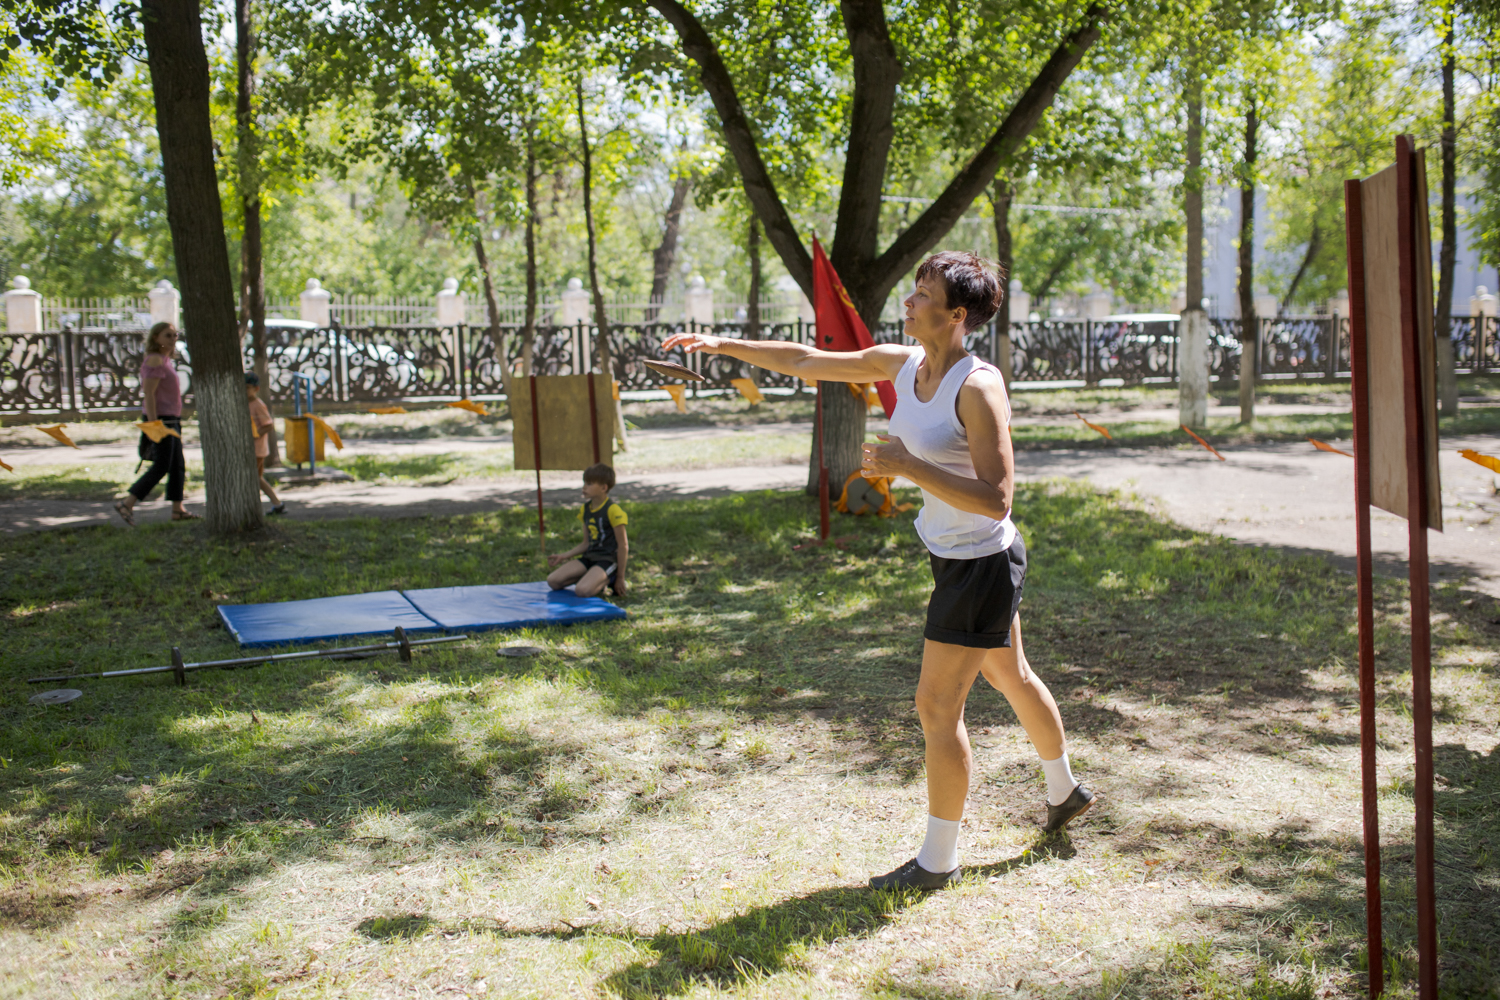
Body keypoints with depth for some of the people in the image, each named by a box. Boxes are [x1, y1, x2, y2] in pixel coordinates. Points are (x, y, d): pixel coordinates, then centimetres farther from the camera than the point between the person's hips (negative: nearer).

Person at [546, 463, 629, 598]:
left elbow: (623, 545, -11)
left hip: (609, 559, -8)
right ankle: (592, 577, 6)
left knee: (583, 591, -31)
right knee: (553, 580, -9)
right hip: (589, 557, 8)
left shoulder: (613, 510, -12)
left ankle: (608, 580, -1)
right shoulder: (585, 510, 11)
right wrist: (565, 556, 6)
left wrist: (620, 578, -9)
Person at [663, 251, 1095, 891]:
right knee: (1009, 676, 25)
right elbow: (809, 363, 9)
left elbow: (996, 500, -30)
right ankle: (1065, 793, 49)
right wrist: (724, 345, 8)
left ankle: (937, 862, 14)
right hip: (953, 556, 9)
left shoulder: (978, 387, -26)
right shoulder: (901, 364, -1)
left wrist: (908, 466, -32)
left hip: (982, 564, -9)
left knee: (937, 706, -2)